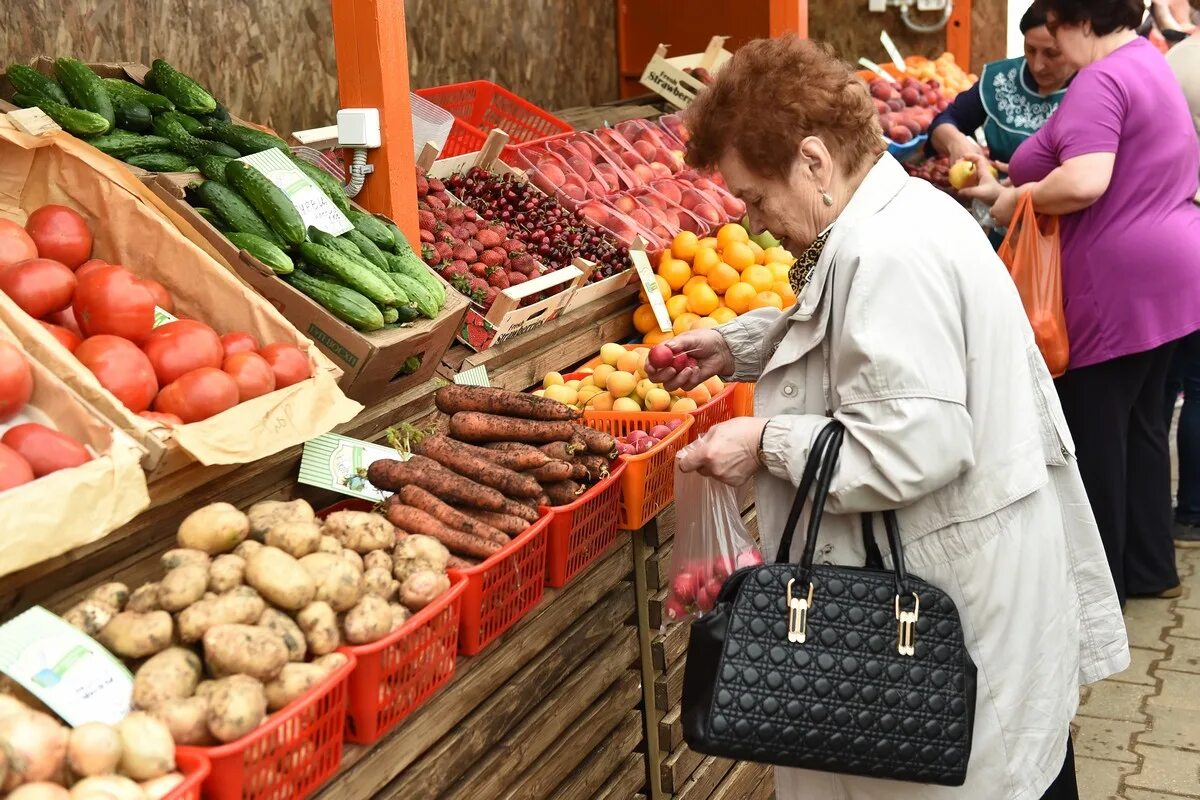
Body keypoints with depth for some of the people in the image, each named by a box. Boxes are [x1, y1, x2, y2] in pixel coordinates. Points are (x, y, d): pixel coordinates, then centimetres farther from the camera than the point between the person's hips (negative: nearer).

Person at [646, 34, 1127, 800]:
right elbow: (848, 332, 26)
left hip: (960, 589, -11)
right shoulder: (902, 212, 8)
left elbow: (914, 451, -31)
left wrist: (769, 442, -20)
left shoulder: (887, 254, -26)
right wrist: (731, 346, 13)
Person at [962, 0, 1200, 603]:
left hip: (1117, 286, -10)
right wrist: (1007, 187, 16)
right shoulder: (1148, 65, 16)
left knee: (1093, 436, 1)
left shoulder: (1101, 80, -16)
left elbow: (1083, 183, -30)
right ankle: (1150, 568, 27)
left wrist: (1014, 199, -13)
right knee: (1139, 423, 18)